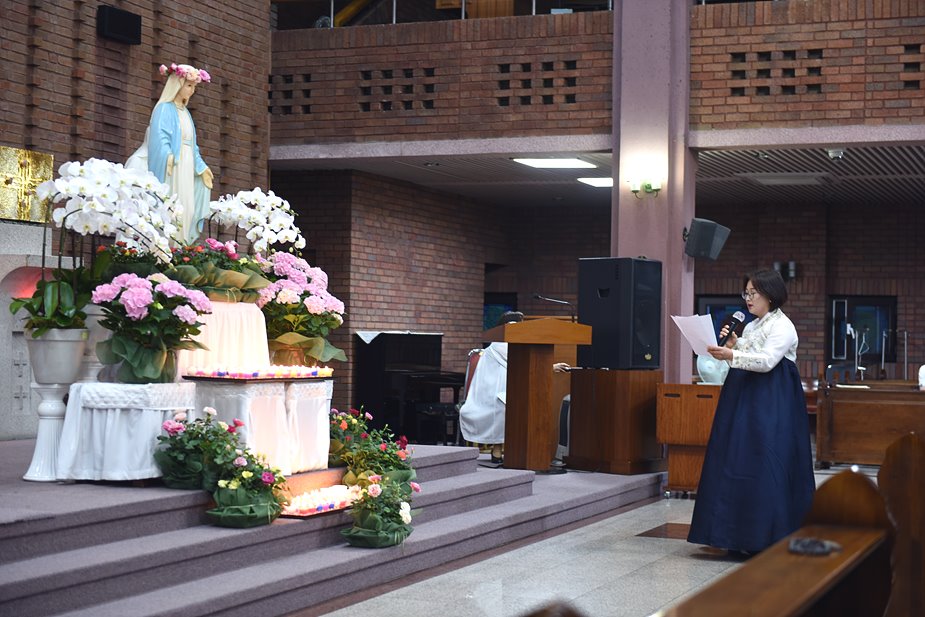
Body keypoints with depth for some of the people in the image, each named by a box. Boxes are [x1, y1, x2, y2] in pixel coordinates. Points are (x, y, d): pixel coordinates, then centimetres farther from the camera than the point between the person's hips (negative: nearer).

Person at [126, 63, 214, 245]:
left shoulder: (185, 112, 19)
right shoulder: (165, 109, -6)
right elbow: (160, 138, -20)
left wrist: (202, 167, 19)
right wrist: (169, 157, -36)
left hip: (185, 170, 8)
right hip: (170, 169, -8)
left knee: (185, 213, 3)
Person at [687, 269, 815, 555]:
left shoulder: (782, 326, -7)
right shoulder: (750, 327, 19)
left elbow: (766, 361, -20)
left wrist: (731, 355, -30)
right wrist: (731, 346, 2)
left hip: (771, 404, -9)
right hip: (744, 401, 9)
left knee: (766, 466, -11)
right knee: (737, 464, 5)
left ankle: (767, 536, -7)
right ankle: (742, 537, 11)